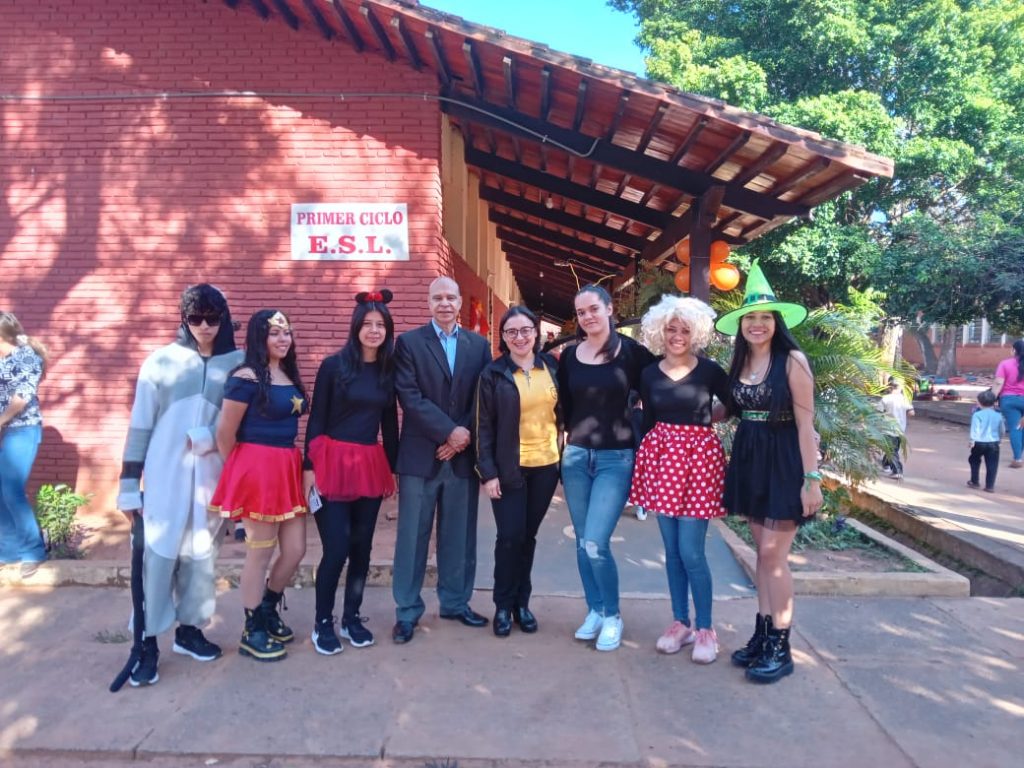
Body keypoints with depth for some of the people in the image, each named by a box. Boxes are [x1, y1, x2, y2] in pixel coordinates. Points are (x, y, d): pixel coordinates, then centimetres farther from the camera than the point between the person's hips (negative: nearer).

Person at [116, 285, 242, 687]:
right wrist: (129, 484, -1)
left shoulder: (237, 363, 1)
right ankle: (148, 643, 9)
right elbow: (140, 425, 1)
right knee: (157, 556, 0)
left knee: (201, 555, 11)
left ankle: (189, 629, 27)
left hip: (211, 476, 2)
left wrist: (208, 436, -17)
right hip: (164, 476, -1)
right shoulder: (161, 361, 0)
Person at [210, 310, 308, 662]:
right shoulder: (246, 377, -12)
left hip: (288, 468, 7)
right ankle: (252, 631, 22)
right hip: (257, 469, -7)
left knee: (295, 549, 10)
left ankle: (267, 609, 35)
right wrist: (238, 474, 5)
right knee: (260, 552, 4)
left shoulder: (290, 375, 12)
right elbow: (225, 433, -9)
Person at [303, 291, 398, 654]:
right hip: (334, 462, -4)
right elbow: (316, 419, -3)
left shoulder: (388, 370, 7)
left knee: (362, 546, 10)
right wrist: (309, 467, -8)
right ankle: (323, 622, 15)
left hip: (371, 466, 4)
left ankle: (352, 617, 25)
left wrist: (393, 467, 13)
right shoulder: (334, 365, -4)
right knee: (336, 549, -4)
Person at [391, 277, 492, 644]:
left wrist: (464, 436, -9)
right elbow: (410, 397, -10)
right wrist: (449, 431, -15)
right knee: (412, 536, 5)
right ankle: (407, 611, 17)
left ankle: (455, 602, 27)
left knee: (460, 536, 11)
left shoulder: (478, 344, 9)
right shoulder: (408, 342, 0)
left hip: (463, 453, 3)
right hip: (421, 454, -2)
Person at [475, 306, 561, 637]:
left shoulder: (551, 366, 4)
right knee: (509, 537, -1)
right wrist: (488, 472, -11)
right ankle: (503, 605, 17)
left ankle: (522, 602, 26)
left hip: (546, 465, 3)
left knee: (528, 536, 12)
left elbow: (562, 410, 10)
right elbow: (483, 426, -6)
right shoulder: (493, 374, -6)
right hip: (509, 468, -3)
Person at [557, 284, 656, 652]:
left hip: (616, 459, -4)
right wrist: (575, 434, 7)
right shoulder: (569, 355, 5)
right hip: (576, 456, 4)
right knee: (582, 543, 10)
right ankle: (594, 611, 29)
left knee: (595, 544, -11)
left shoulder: (631, 352, -5)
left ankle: (613, 616, 12)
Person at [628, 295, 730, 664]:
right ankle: (680, 622, 25)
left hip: (700, 457, -4)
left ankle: (705, 629, 13)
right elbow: (648, 424, 10)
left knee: (691, 551, -5)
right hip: (662, 456, 4)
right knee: (672, 550, 11)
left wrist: (710, 417, -3)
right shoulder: (649, 374, 5)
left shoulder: (709, 371, -4)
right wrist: (643, 465, 9)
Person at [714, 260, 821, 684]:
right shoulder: (739, 361, 7)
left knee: (774, 555, -4)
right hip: (749, 461, 6)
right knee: (762, 553, 13)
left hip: (784, 463, -6)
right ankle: (763, 634, 24)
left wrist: (811, 479, -16)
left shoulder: (792, 360, -12)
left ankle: (780, 647, 9)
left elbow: (805, 423, -14)